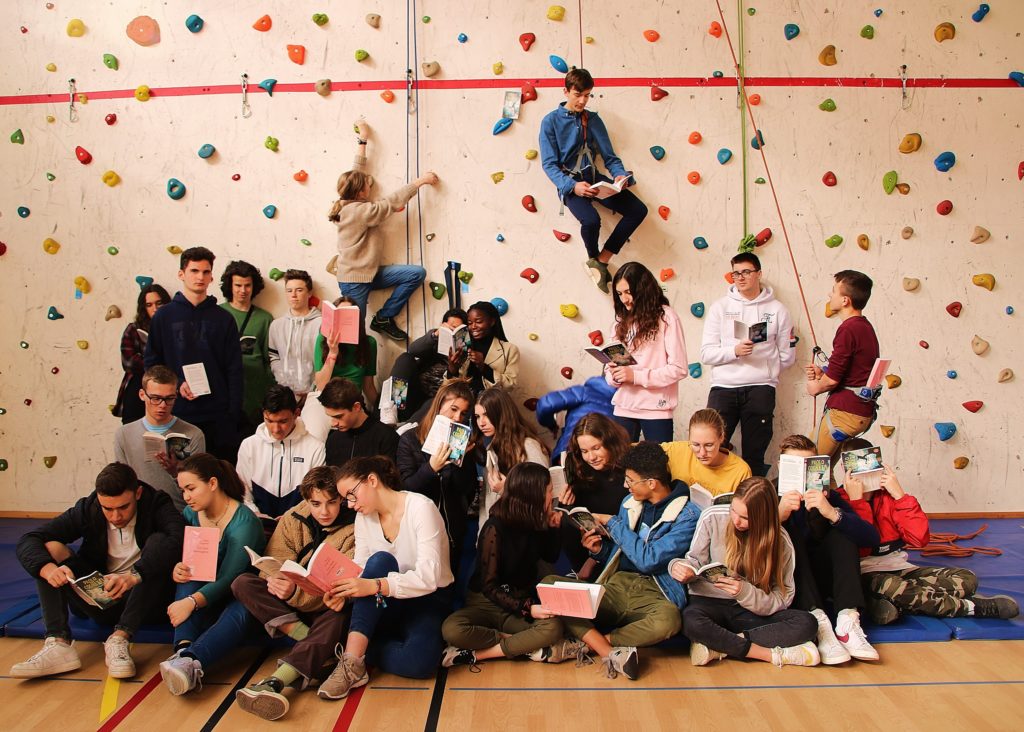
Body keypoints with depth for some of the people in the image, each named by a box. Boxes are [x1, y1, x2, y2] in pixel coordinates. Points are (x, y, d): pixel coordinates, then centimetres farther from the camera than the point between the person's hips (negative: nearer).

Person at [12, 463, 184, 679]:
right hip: (99, 601, 3)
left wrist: (134, 575, -45)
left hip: (142, 600, -3)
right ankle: (58, 643, -27)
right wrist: (47, 568, -32)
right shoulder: (87, 510, -4)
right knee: (50, 547, -12)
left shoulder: (156, 504, -12)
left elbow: (179, 539, -33)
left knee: (159, 540, -28)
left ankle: (120, 638, -32)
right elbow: (27, 541, -10)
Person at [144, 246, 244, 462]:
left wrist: (234, 412, -3)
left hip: (219, 417, 1)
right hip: (177, 414, 0)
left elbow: (234, 370, 4)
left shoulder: (223, 319, 6)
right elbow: (152, 363, 6)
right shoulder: (164, 316, 5)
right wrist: (176, 384, -11)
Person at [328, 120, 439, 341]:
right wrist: (420, 181, -6)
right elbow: (394, 202, -16)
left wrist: (362, 141, 20)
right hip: (354, 279, -9)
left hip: (369, 272, 9)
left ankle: (384, 318, 6)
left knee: (417, 273, -2)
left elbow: (357, 172, 15)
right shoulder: (360, 211, -22)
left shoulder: (348, 203, 4)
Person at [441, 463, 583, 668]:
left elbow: (551, 557, 18)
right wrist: (527, 609, -25)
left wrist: (551, 526, 1)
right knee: (452, 629, -35)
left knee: (553, 628, -29)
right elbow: (489, 586, -15)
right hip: (487, 603, -4)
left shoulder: (534, 523, 0)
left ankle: (474, 655, -22)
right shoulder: (495, 528, -16)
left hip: (524, 600, 4)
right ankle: (527, 645, -25)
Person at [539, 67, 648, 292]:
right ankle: (593, 260, 0)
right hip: (569, 182, -5)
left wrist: (621, 175, -15)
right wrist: (572, 185, -27)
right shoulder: (551, 121, -3)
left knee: (638, 210, -13)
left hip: (594, 177, 5)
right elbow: (549, 164, -10)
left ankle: (603, 259, -3)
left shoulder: (593, 120, 10)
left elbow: (609, 156, 8)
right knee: (591, 220, -34)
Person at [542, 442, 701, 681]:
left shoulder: (687, 515, -5)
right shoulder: (631, 502, 14)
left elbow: (647, 560, -14)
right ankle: (610, 653, -32)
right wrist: (599, 550, 1)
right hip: (616, 586, 5)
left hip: (653, 595, -4)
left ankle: (592, 642, -21)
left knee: (668, 619, -41)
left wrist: (612, 522, -5)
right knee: (550, 583, -21)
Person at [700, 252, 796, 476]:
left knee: (754, 456, 7)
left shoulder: (777, 310, 7)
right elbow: (706, 353, -1)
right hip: (723, 387, 0)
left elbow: (787, 356, 10)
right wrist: (734, 351, -15)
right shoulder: (720, 307, 7)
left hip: (760, 390, 0)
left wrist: (765, 373, 9)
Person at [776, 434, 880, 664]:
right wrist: (778, 515, -38)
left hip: (820, 579, 2)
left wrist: (832, 513, -32)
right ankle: (818, 622, -37)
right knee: (787, 532, -25)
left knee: (842, 526, -15)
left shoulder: (827, 497, -2)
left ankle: (848, 620, -27)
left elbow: (872, 538, -15)